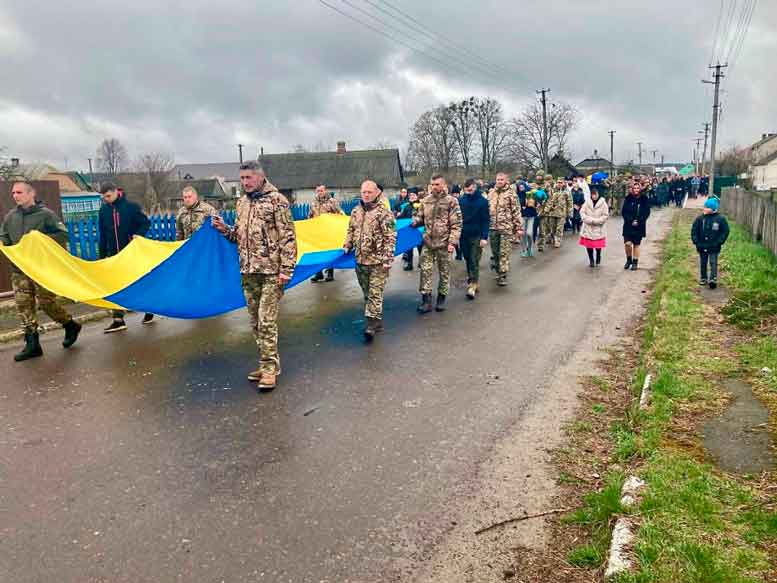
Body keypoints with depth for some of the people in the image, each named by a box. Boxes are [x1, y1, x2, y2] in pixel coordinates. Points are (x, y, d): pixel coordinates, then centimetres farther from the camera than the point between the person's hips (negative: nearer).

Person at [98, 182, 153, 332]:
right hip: (114, 255, 4)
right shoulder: (103, 210, 4)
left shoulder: (131, 207, -8)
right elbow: (102, 235, 10)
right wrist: (102, 256, 9)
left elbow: (146, 223, -3)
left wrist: (139, 234, -23)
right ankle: (118, 320, 4)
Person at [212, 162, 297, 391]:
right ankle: (267, 363, 23)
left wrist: (286, 269, -16)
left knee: (266, 320, -8)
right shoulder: (242, 202, 14)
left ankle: (270, 367, 2)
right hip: (248, 271, 7)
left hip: (271, 271, -7)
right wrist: (225, 230, 3)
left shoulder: (276, 200, -7)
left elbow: (288, 237, -11)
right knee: (256, 321, 11)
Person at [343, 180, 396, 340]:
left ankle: (372, 323, -5)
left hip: (377, 261, -7)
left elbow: (390, 238, -12)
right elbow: (351, 231, 22)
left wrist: (387, 259, -17)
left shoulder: (384, 213, -9)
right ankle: (377, 321, 28)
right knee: (367, 293, 15)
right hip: (360, 259, 7)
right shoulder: (356, 211, 11)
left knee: (375, 293, -7)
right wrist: (347, 246, 8)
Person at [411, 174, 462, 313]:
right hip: (428, 242, 3)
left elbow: (456, 224, -7)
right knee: (425, 270, 0)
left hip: (443, 243, -3)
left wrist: (452, 242, -14)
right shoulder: (425, 201, 5)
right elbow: (420, 217, 18)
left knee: (444, 271, 9)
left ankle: (441, 298, 23)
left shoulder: (451, 201, -6)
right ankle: (426, 300, 7)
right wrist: (415, 222, -6)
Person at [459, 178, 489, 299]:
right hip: (463, 235, 4)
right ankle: (471, 280, 26)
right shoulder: (461, 200, 2)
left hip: (476, 235, -4)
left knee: (474, 261, -4)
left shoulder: (482, 201, -7)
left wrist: (484, 237, -13)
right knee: (467, 260, 12)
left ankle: (473, 285, -2)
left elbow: (485, 220, -8)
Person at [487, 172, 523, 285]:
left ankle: (502, 275, 5)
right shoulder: (491, 193, 10)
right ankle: (498, 271, 31)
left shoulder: (511, 193, -5)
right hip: (493, 227, 5)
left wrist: (519, 227, -9)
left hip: (506, 227, -5)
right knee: (495, 251, 12)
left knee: (504, 253, -3)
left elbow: (516, 211, -7)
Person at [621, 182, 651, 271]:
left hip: (639, 226, 0)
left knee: (636, 244, 7)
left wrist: (638, 221, -13)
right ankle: (629, 259, 13)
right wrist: (631, 221, -14)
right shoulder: (628, 199, -1)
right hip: (628, 225, 0)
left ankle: (635, 262, 19)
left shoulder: (644, 199, -1)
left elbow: (647, 213, -2)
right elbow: (624, 212, -3)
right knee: (627, 243, -10)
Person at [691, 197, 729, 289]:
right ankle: (703, 279, 26)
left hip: (714, 247, -3)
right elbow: (694, 230, 5)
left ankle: (713, 280, 1)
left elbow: (725, 232, -2)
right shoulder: (700, 218, -3)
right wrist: (696, 241, -4)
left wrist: (719, 242, -9)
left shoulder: (720, 219, -7)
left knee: (713, 263, -1)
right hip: (702, 247, 3)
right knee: (703, 263, 14)